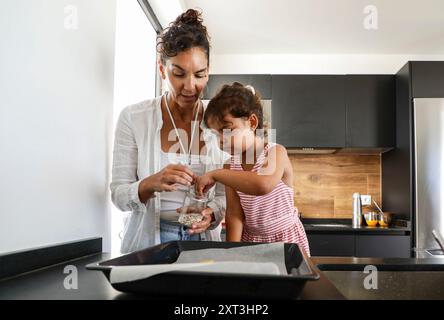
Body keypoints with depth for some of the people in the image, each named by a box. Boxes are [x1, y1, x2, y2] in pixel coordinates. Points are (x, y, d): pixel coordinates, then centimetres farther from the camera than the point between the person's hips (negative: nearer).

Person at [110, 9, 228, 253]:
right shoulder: (133, 118, -6)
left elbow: (224, 194, 3)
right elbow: (119, 195, -6)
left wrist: (210, 214, -18)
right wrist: (151, 184, -25)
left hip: (202, 239, 2)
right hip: (148, 241, -1)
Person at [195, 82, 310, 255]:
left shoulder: (276, 152, -18)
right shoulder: (231, 166, -2)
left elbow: (263, 185, -39)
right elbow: (234, 214, -6)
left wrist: (216, 174, -33)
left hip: (285, 238, -4)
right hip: (250, 239, 4)